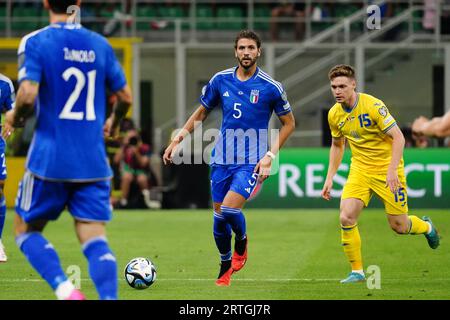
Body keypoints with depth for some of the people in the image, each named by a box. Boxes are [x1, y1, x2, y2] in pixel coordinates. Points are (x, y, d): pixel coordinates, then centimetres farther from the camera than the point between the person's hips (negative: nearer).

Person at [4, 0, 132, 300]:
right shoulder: (100, 44, 7)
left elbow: (28, 95, -18)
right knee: (95, 238, 1)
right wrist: (113, 123, 31)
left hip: (50, 161, -3)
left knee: (26, 229, 13)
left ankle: (66, 290, -8)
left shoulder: (35, 42, -6)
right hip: (93, 162, 3)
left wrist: (16, 117, 4)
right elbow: (125, 96, 11)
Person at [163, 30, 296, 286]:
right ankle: (225, 268, 27)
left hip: (252, 161, -4)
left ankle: (241, 241, 13)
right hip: (222, 159, 4)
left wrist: (270, 155, -7)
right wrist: (177, 140, 9)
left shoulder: (271, 87, -7)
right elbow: (201, 113, 16)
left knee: (229, 210, -20)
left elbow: (289, 123, 3)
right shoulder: (220, 80, 2)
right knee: (219, 217, 5)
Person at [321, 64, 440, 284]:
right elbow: (337, 145, 17)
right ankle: (357, 271, -3)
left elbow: (398, 138, -20)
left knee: (399, 226, 1)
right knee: (346, 218, -16)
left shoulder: (373, 105, -20)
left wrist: (392, 170, -29)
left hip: (387, 169, -4)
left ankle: (426, 226, 37)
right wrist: (330, 177, 10)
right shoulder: (334, 114, -1)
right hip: (360, 169, 4)